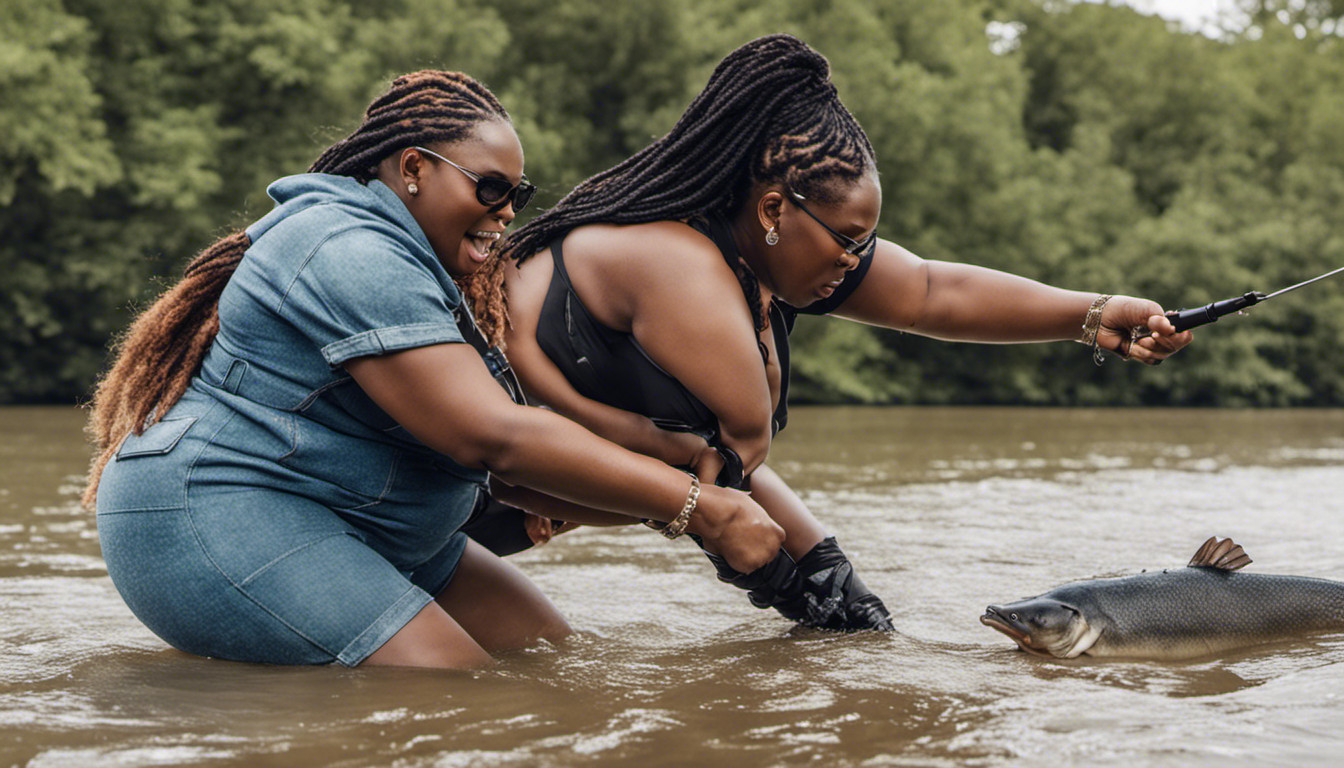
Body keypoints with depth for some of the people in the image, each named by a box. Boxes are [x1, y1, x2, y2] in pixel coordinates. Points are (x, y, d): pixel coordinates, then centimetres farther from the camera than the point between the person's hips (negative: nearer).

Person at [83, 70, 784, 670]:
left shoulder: (411, 263, 17)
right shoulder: (353, 256, -18)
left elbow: (512, 458, 11)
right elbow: (495, 437, -26)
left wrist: (662, 504, -2)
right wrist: (702, 510, -24)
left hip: (349, 530, 11)